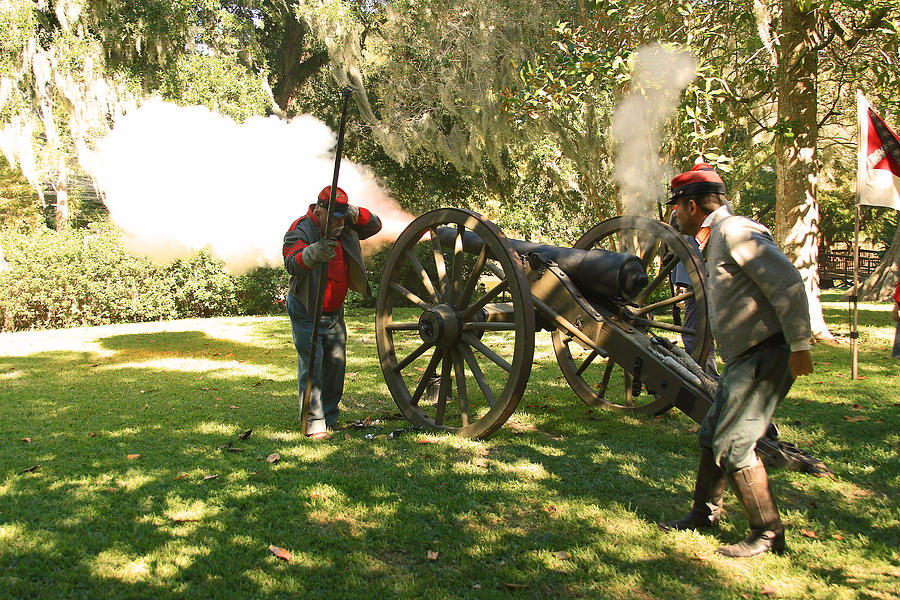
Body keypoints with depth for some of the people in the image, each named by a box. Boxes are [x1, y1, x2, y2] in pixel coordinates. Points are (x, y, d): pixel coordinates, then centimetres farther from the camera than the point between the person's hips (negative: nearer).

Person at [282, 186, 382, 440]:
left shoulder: (345, 228, 0)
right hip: (307, 313, -6)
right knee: (311, 366, -10)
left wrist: (355, 213, -17)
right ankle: (314, 424, -4)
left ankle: (330, 416, 23)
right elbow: (292, 263, -37)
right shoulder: (300, 231, -20)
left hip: (335, 312, 6)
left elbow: (375, 225, 5)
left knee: (336, 363, 9)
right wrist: (313, 253, -60)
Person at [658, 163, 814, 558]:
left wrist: (800, 346, -22)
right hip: (743, 358, 10)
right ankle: (705, 513, 33)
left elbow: (789, 285, -22)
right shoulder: (717, 238, 17)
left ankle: (767, 534, 6)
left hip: (765, 355, -10)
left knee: (733, 446, -8)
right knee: (711, 434, 16)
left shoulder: (735, 231, -15)